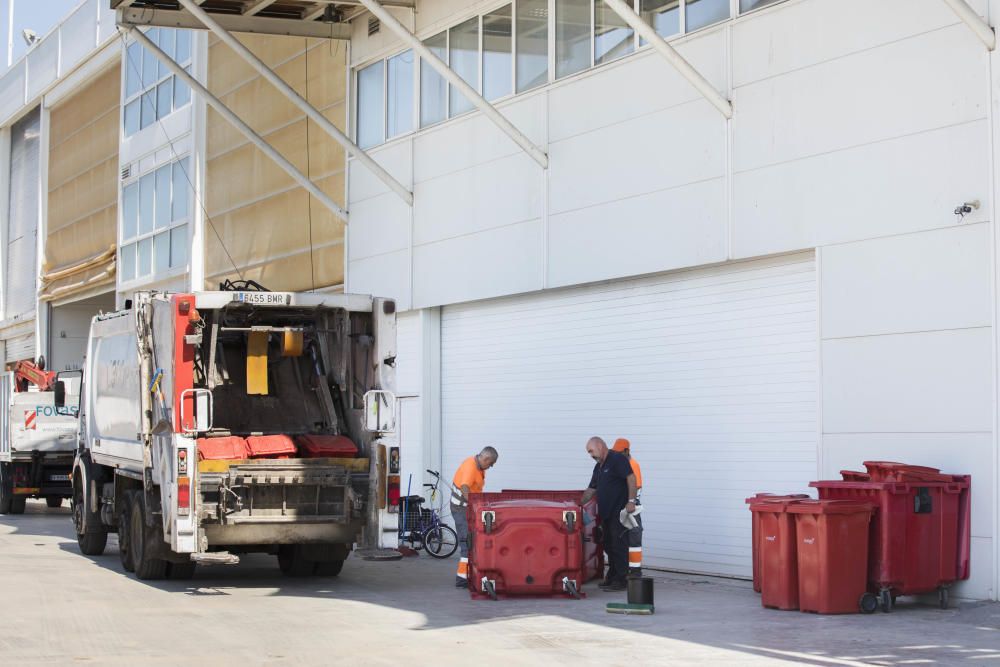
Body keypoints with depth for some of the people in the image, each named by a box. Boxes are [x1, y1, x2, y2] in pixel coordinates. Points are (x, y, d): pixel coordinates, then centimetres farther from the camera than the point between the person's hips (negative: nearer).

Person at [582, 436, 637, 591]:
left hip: (619, 511, -9)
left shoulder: (618, 459, -9)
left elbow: (631, 477, -18)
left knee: (618, 545, -8)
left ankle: (621, 580, -7)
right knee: (609, 546, 12)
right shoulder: (599, 467, 20)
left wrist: (631, 501, -23)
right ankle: (612, 577, 19)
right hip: (605, 513, 9)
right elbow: (591, 490, 24)